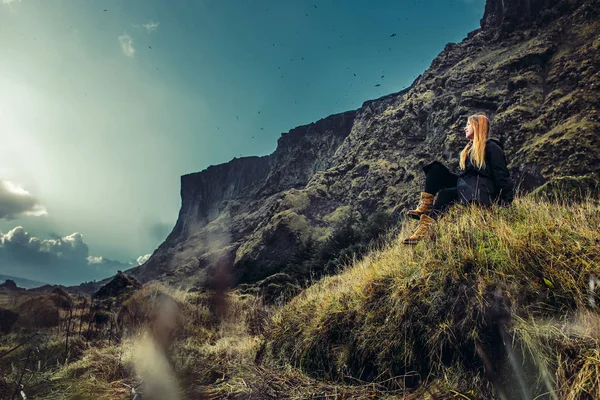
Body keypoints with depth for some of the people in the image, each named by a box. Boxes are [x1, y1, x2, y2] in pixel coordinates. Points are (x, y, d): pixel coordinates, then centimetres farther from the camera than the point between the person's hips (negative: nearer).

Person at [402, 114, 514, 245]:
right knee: (435, 168, -9)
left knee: (444, 194, -34)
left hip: (480, 193, -8)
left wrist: (506, 202, -11)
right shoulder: (470, 148, 24)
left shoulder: (492, 147, -1)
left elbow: (502, 176, -6)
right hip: (463, 185, 8)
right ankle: (425, 206, -24)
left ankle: (425, 227, -39)